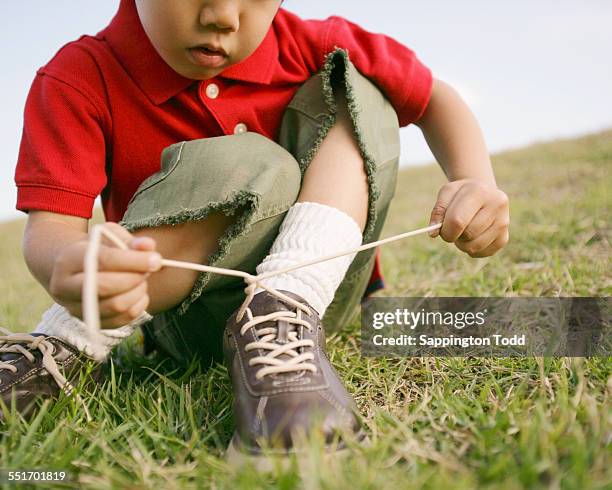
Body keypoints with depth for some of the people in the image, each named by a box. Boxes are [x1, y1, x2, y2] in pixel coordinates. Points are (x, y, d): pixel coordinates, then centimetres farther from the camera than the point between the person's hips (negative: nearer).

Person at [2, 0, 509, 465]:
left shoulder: (304, 46, -6)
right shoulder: (82, 77, -12)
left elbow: (433, 98, 2)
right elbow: (49, 228, -22)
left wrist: (477, 181, -18)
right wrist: (73, 270, -47)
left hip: (317, 284, 5)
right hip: (196, 317, -4)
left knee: (352, 84, -11)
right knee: (246, 168, -31)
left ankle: (285, 314, -27)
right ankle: (66, 348, -23)